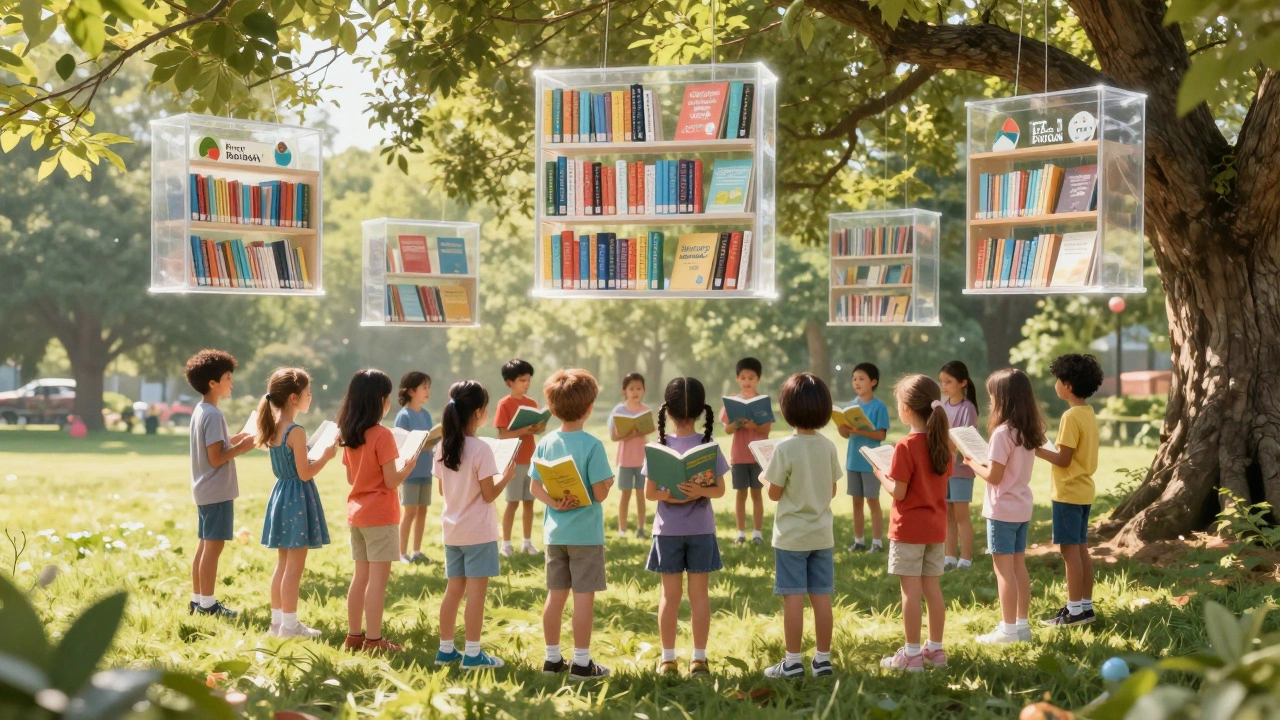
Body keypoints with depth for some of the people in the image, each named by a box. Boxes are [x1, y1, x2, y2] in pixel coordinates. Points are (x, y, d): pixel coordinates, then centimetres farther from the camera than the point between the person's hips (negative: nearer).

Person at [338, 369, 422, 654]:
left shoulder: (349, 435, 7)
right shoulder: (382, 435, -16)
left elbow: (350, 478, 13)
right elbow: (391, 481, -15)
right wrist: (409, 467, 1)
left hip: (356, 513, 8)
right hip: (380, 515, -8)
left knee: (360, 576, 14)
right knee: (378, 579, -4)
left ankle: (354, 635, 18)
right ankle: (373, 641, -2)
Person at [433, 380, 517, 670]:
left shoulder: (443, 448, 3)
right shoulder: (481, 449, -16)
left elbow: (442, 490, 11)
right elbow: (488, 495, -14)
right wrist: (507, 478, 1)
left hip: (452, 530, 7)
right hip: (478, 531, -7)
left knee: (453, 589, 13)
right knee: (476, 591, -2)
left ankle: (446, 649, 18)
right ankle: (472, 654, 0)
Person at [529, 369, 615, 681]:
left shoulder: (545, 443, 1)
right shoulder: (592, 446, -15)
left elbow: (535, 488, 2)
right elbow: (600, 494, -16)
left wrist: (554, 502, -9)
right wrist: (610, 482, 3)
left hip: (555, 532, 5)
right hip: (586, 534, -5)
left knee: (556, 596, 12)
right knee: (584, 597, 1)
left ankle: (553, 658, 19)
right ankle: (581, 663, 5)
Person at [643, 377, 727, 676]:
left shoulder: (659, 447, -6)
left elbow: (649, 491, -6)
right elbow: (719, 489, -6)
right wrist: (701, 492, -19)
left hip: (668, 529, 0)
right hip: (701, 529, 0)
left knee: (670, 594, 8)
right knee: (699, 593, 6)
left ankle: (668, 658, 12)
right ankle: (699, 658, 9)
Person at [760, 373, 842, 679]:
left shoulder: (785, 449, -16)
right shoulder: (828, 447, -1)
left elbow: (774, 493, -10)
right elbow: (833, 490, 7)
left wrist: (765, 479, 9)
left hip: (791, 535, -5)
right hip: (822, 534, 5)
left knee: (793, 597, -1)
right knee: (821, 596, 8)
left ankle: (793, 662, 2)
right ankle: (823, 659, 14)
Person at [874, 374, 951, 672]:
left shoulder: (906, 446, -17)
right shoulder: (943, 442, 3)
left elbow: (898, 491, -17)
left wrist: (881, 475, 1)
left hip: (909, 528, -7)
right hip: (936, 525, 7)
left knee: (911, 590, -2)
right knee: (932, 587, 13)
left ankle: (912, 654, 2)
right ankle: (936, 649, 20)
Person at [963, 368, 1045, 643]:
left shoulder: (1003, 433, -20)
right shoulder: (1029, 432, 5)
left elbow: (993, 476, -18)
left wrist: (972, 463, -2)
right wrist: (985, 461, 10)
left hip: (1003, 510, -8)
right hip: (1022, 507, 8)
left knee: (1004, 569, -1)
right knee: (1018, 566, 15)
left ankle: (1008, 629, 2)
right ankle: (1021, 624, 20)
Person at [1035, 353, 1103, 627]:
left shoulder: (1071, 416, -17)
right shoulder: (1089, 414, 10)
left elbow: (1063, 459, -18)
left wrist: (1037, 450, -9)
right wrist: (1045, 451, 15)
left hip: (1068, 492, -9)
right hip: (1083, 490, 9)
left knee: (1070, 549, -5)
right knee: (1081, 549, 13)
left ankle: (1074, 610, -3)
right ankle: (1086, 605, 17)